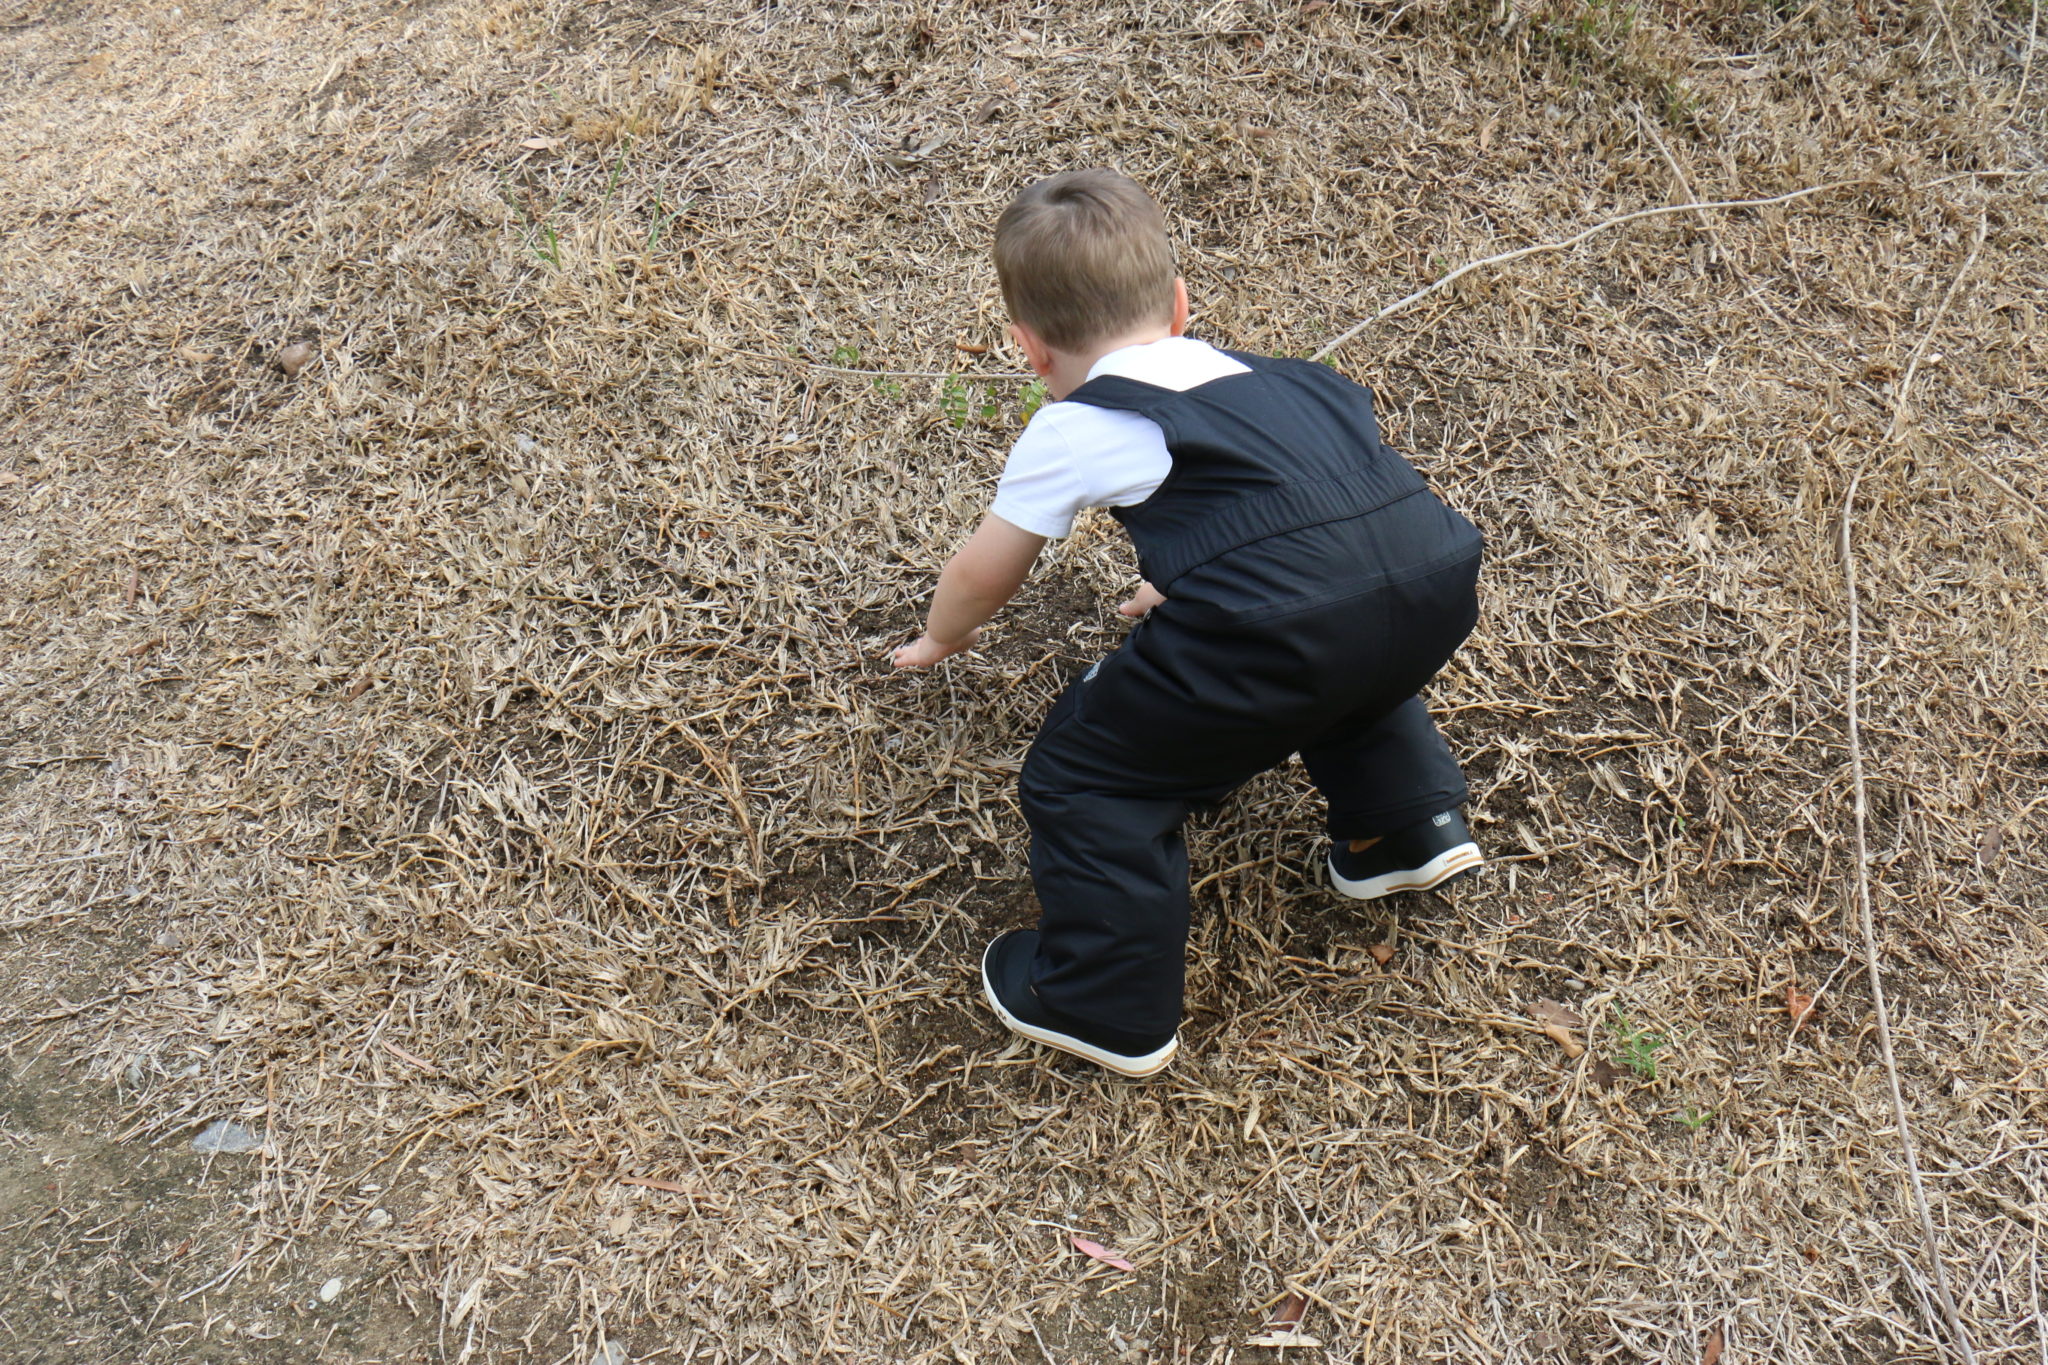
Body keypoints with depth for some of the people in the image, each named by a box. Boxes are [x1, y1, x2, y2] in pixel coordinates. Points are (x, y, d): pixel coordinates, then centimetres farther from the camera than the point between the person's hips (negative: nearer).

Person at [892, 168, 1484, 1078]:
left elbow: (982, 576, 28)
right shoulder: (1255, 377, 31)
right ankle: (1408, 826, 41)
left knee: (1084, 780, 12)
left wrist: (940, 639, 51)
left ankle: (1107, 1007, 21)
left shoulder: (1072, 430, 14)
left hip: (1276, 636, -7)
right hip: (1437, 583, 7)